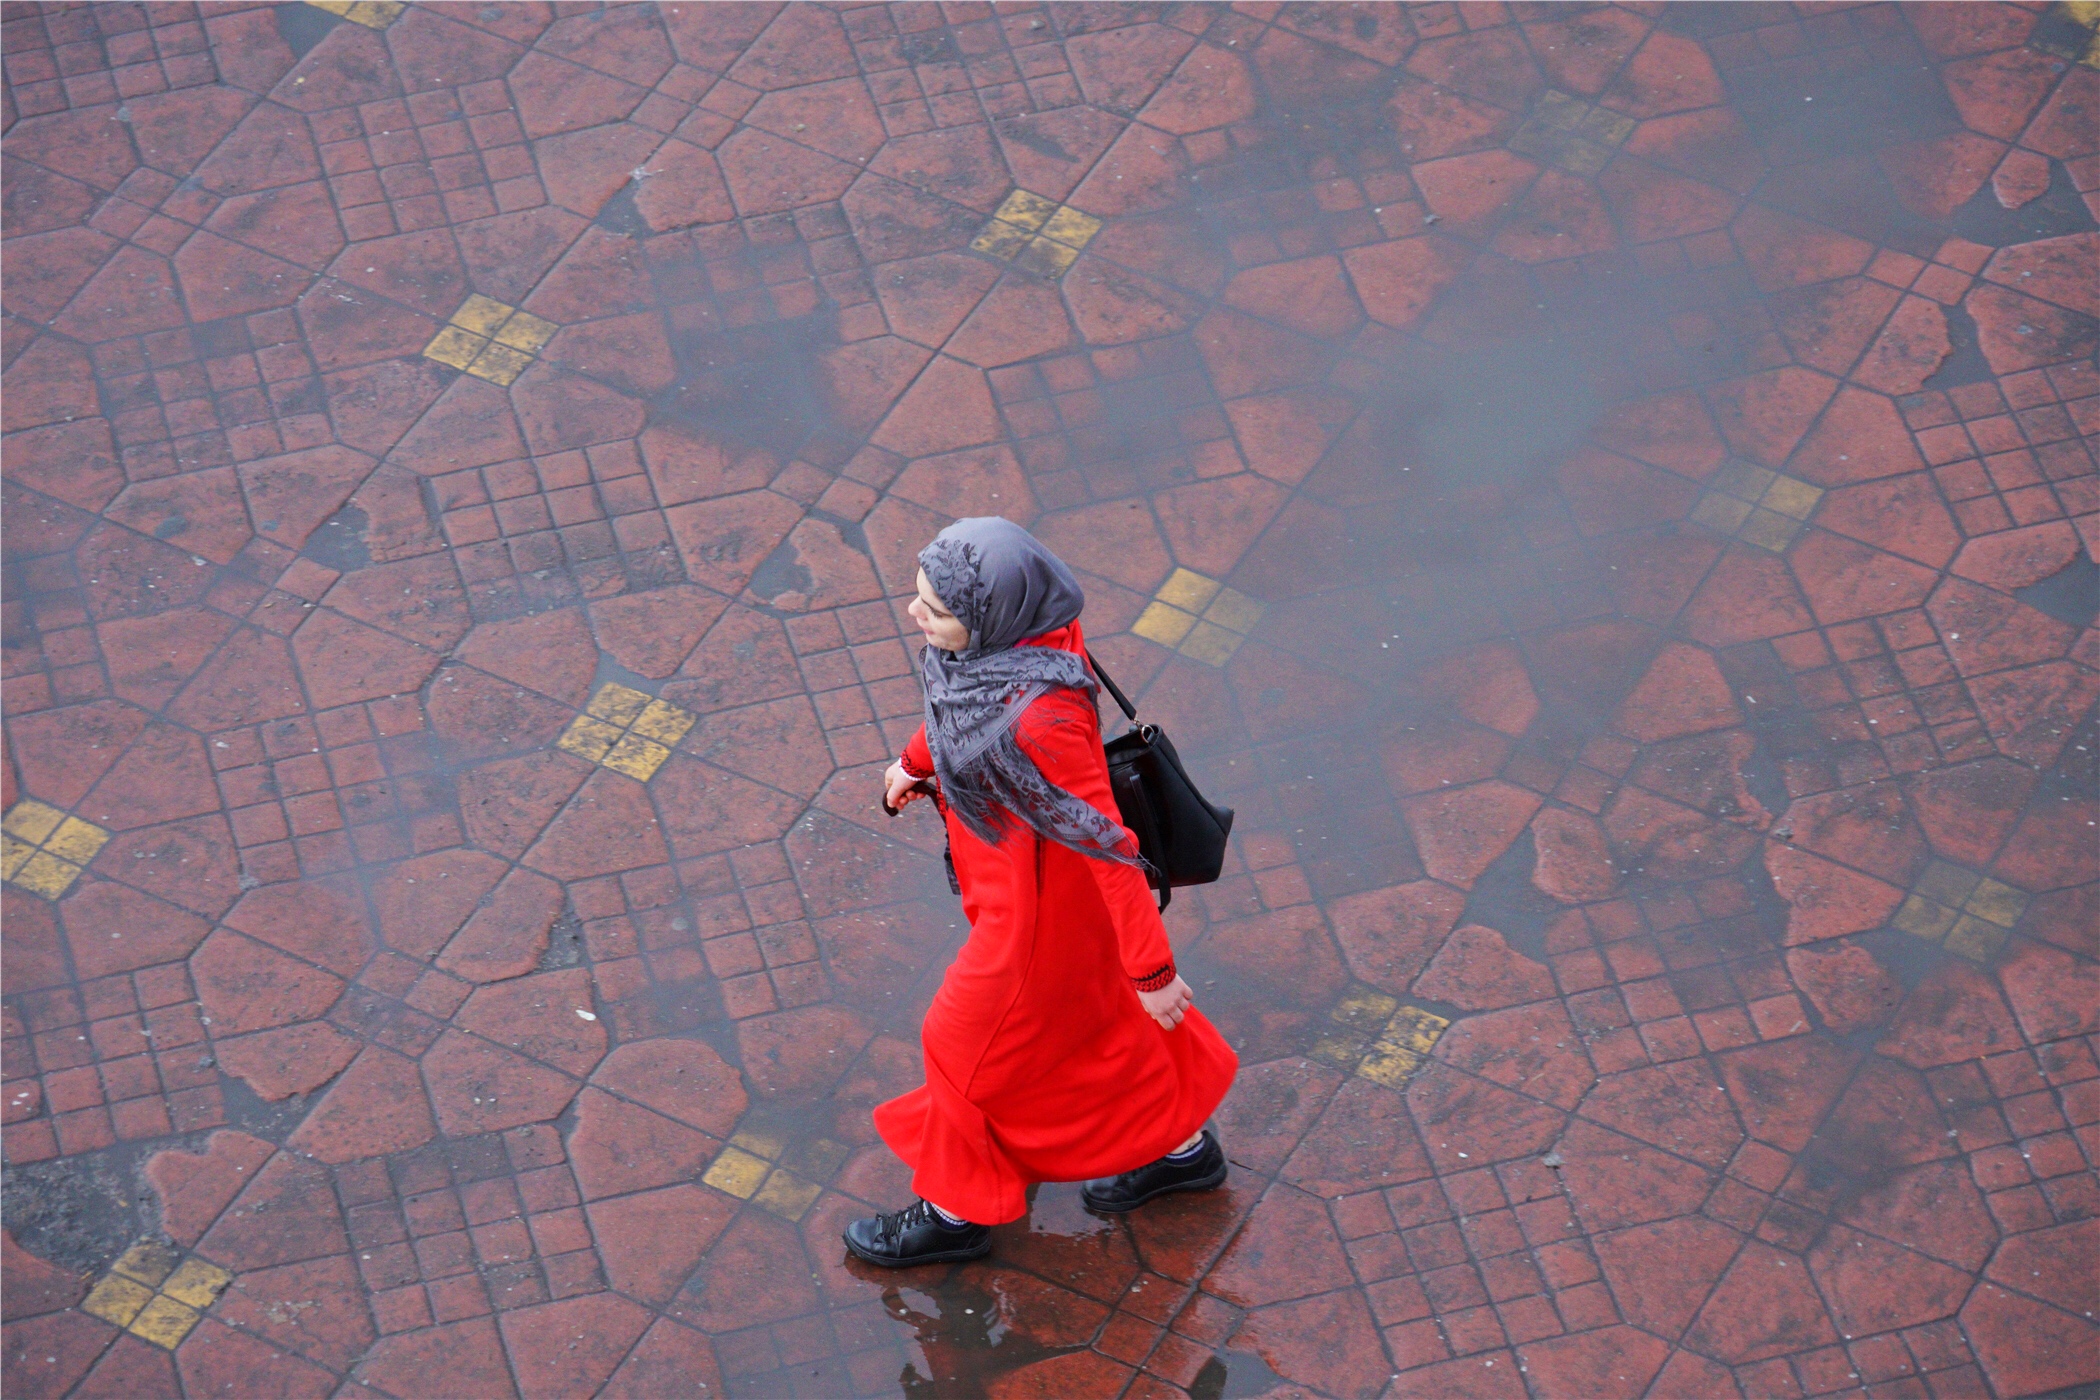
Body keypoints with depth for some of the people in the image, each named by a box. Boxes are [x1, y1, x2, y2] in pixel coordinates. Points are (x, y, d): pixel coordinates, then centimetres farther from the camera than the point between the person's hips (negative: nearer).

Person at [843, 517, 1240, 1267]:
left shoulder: (1036, 721, -43)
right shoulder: (1006, 629, -20)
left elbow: (1109, 846, -32)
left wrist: (1152, 969, -21)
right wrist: (918, 758, 23)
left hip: (1036, 899, -8)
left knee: (971, 1043, 16)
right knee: (1097, 1011, 30)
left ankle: (956, 1211, 43)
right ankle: (1181, 1146, 54)